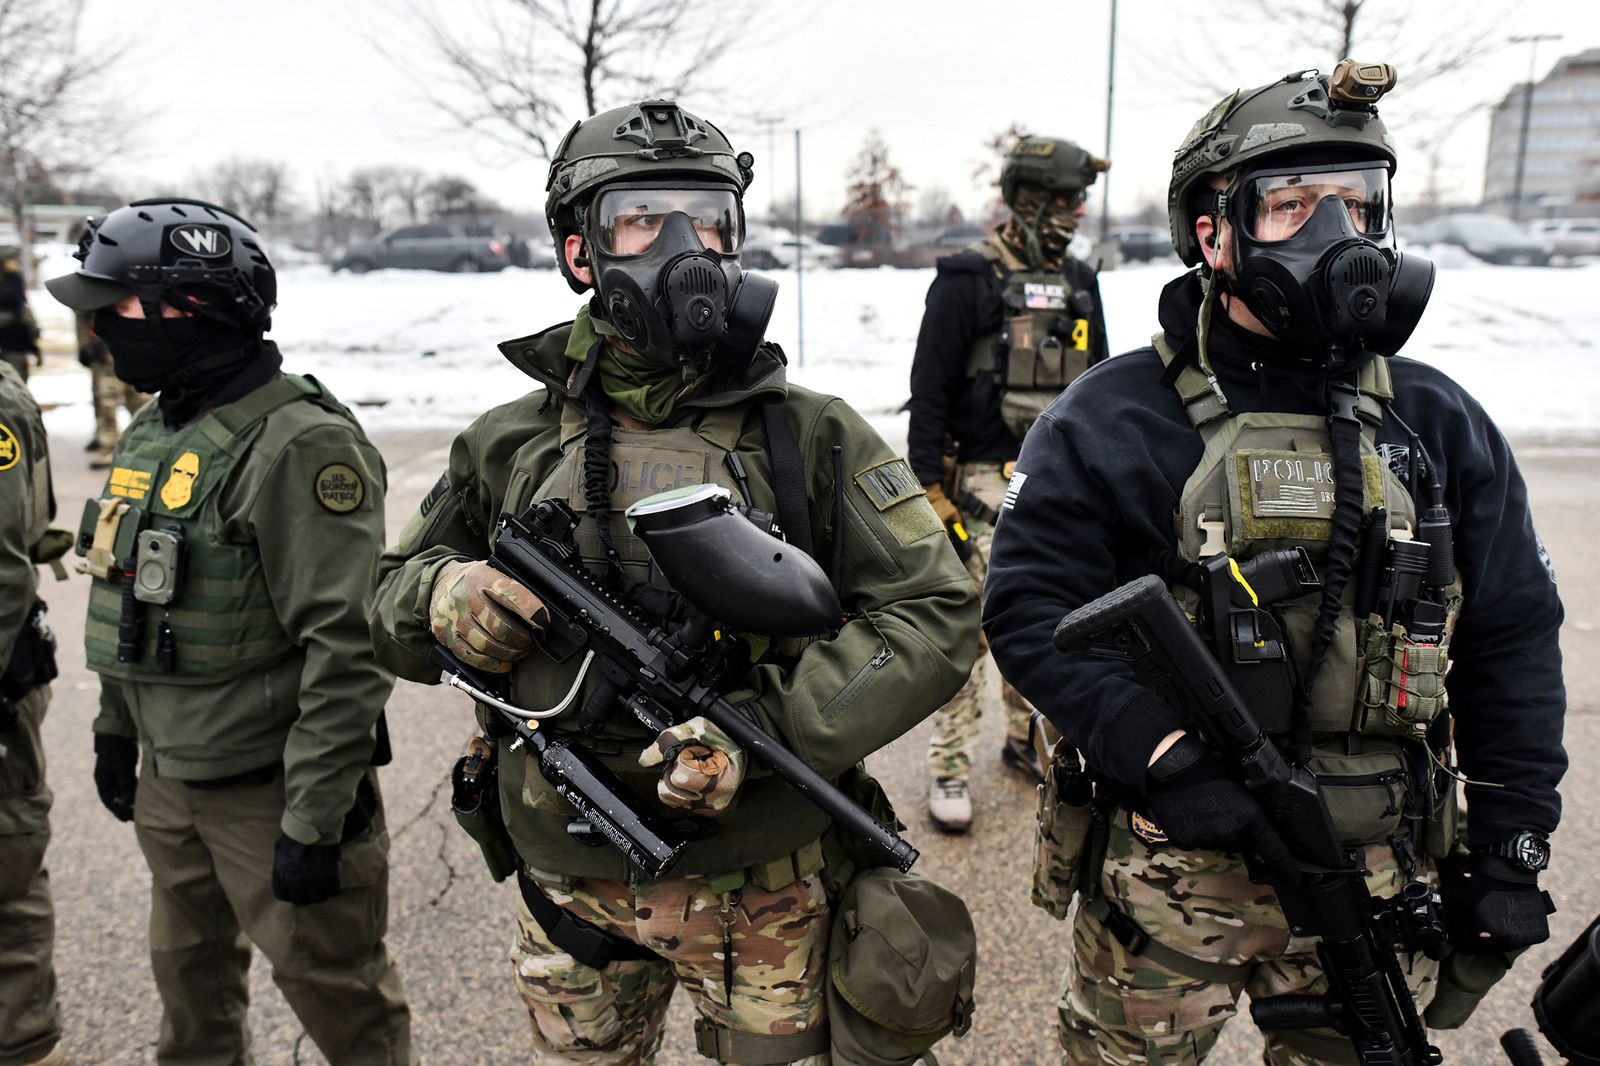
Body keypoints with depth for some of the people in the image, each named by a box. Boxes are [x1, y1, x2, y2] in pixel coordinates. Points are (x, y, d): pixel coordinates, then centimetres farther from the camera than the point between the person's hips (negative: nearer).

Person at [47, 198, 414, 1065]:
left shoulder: (299, 445, -22)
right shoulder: (153, 430, 9)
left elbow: (346, 644, -25)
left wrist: (314, 819, -23)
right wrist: (116, 729, 21)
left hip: (268, 789, -9)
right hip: (168, 779, 9)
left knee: (336, 995, 5)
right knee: (190, 978, 26)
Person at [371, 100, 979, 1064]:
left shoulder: (812, 435, -8)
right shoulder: (510, 446, -1)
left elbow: (936, 616, -12)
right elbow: (390, 601, 10)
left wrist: (765, 728, -23)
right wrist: (445, 599, -14)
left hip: (767, 901, -1)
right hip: (571, 901, 2)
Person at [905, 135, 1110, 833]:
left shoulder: (1078, 284, 13)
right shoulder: (967, 281, -7)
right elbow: (928, 392, -10)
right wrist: (932, 490, -14)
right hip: (985, 481, -6)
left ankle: (1028, 737, 31)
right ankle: (950, 767, 7)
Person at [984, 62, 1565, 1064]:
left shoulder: (1440, 421, 4)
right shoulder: (1113, 417, -8)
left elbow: (1512, 647, 7)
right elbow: (1031, 608, -13)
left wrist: (1512, 855, 6)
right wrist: (1173, 762, -22)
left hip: (1379, 879, 4)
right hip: (1169, 876, -3)